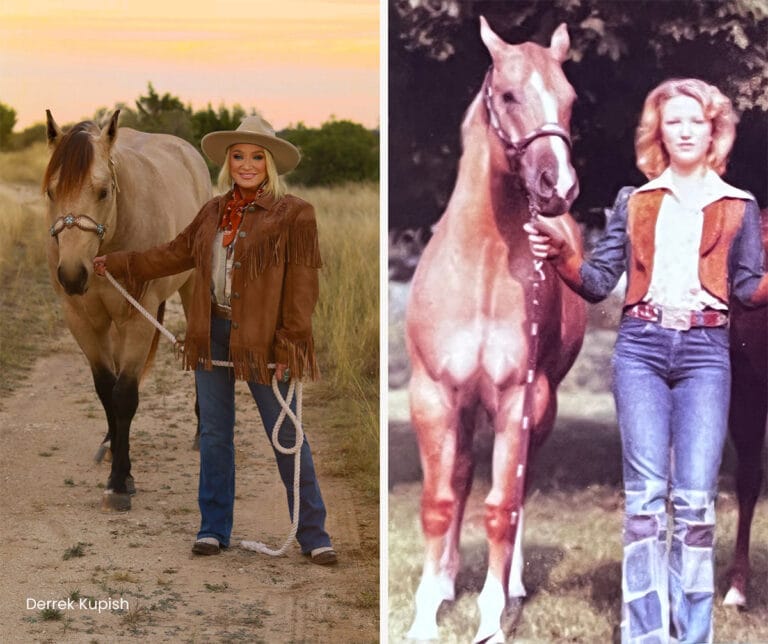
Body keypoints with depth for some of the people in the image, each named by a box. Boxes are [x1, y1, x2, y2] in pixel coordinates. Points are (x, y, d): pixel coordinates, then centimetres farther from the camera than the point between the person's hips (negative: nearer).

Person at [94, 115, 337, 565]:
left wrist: (290, 345, -14)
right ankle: (214, 529, 20)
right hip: (213, 334, 5)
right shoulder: (214, 212, 10)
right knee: (214, 433, 10)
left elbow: (302, 285, -9)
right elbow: (178, 253, 23)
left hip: (262, 339, -5)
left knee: (286, 435, -1)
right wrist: (119, 264, 25)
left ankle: (314, 536, 6)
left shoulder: (293, 214, -7)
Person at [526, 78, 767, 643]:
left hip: (705, 350, 0)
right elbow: (599, 282, 11)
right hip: (641, 346, 0)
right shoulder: (633, 201, 17)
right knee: (646, 494, -9)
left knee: (696, 498, -8)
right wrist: (561, 255, -8)